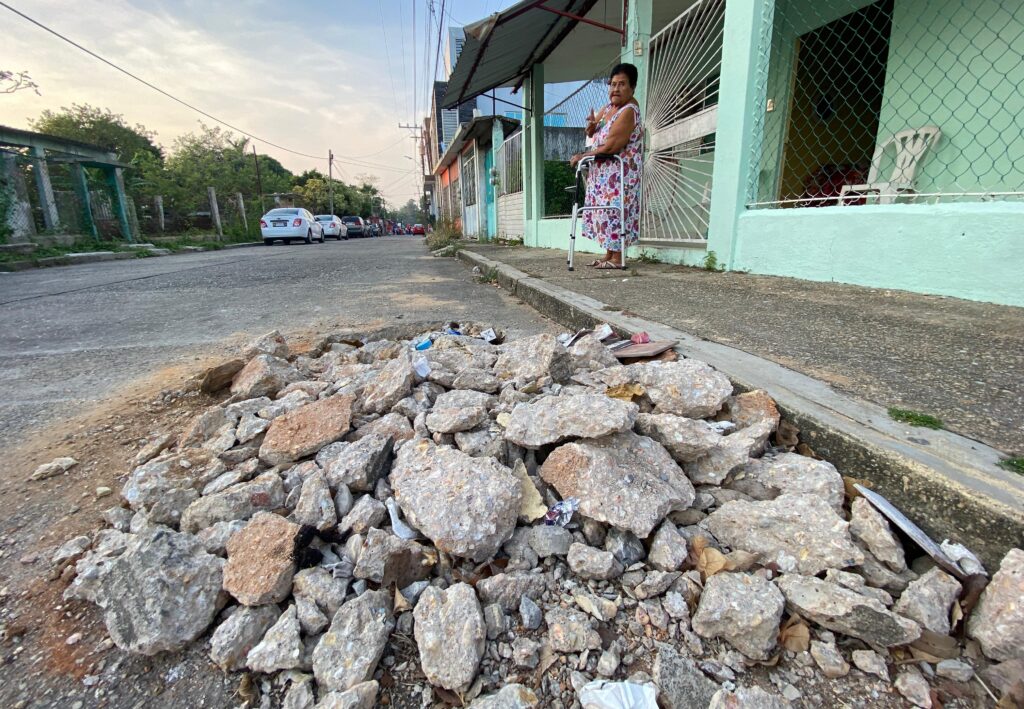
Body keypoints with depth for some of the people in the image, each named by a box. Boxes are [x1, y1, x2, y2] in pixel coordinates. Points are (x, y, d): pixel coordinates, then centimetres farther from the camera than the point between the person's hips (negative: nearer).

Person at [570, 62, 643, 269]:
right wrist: (592, 125, -3)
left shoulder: (629, 111, -15)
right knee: (604, 209, 9)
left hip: (620, 172, -9)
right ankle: (609, 254, 15)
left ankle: (617, 257, -6)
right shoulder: (609, 107, 13)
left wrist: (583, 156, -12)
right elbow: (591, 134, 21)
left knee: (615, 209, -10)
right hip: (602, 171, 9)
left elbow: (610, 146, -21)